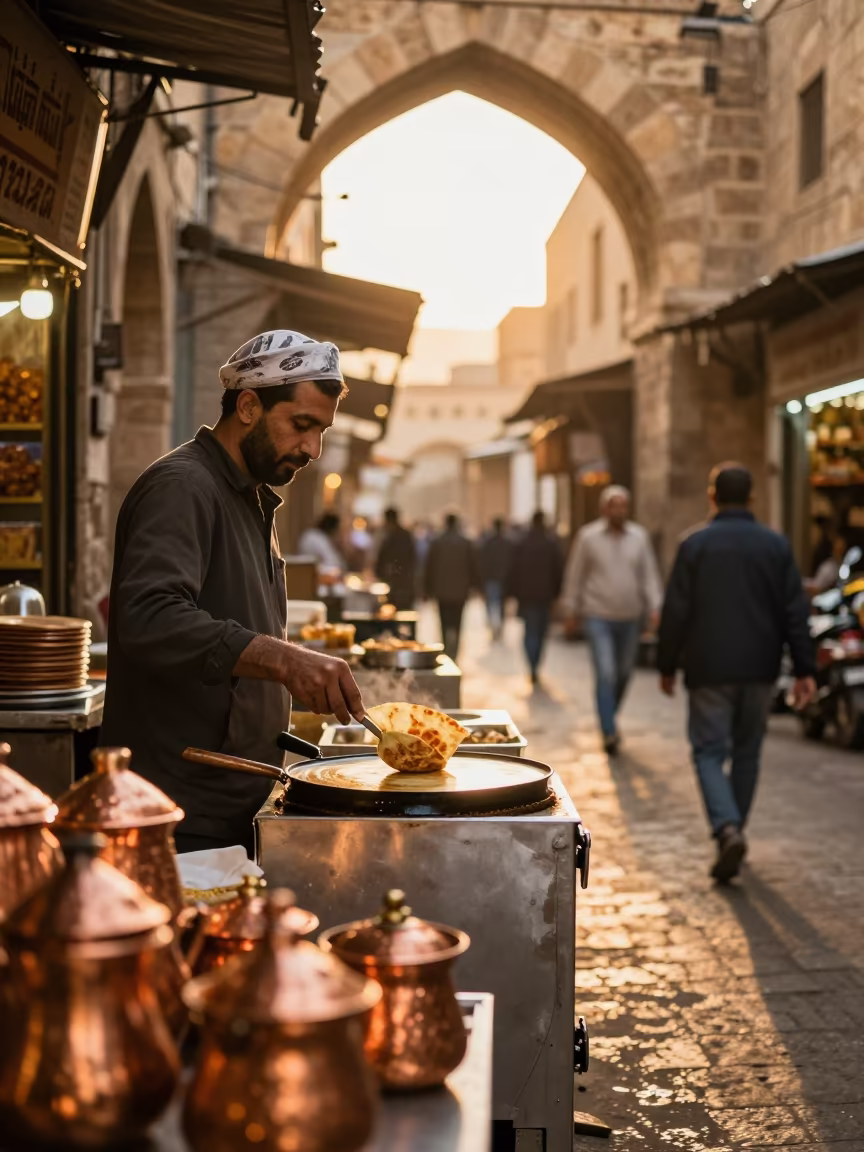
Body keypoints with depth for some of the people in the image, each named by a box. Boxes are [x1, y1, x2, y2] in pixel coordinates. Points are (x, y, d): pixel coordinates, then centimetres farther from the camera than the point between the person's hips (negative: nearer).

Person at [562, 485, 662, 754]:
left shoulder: (639, 536, 3)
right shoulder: (588, 536, -4)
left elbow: (649, 575, 5)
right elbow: (575, 575, 2)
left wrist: (654, 607, -6)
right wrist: (572, 610, 4)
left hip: (630, 618, 4)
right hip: (598, 617, -3)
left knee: (623, 673, 13)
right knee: (606, 674, -12)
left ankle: (610, 717, 36)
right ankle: (609, 732, -9)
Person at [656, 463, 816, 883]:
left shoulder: (695, 545, -5)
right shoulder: (776, 545, 2)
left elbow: (675, 612, -5)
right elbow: (795, 612, 0)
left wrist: (667, 665, 4)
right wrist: (804, 670, 3)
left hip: (710, 670, -3)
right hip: (760, 670, 3)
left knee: (709, 753, 1)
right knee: (746, 752, 16)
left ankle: (728, 829, -20)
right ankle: (732, 830, 23)